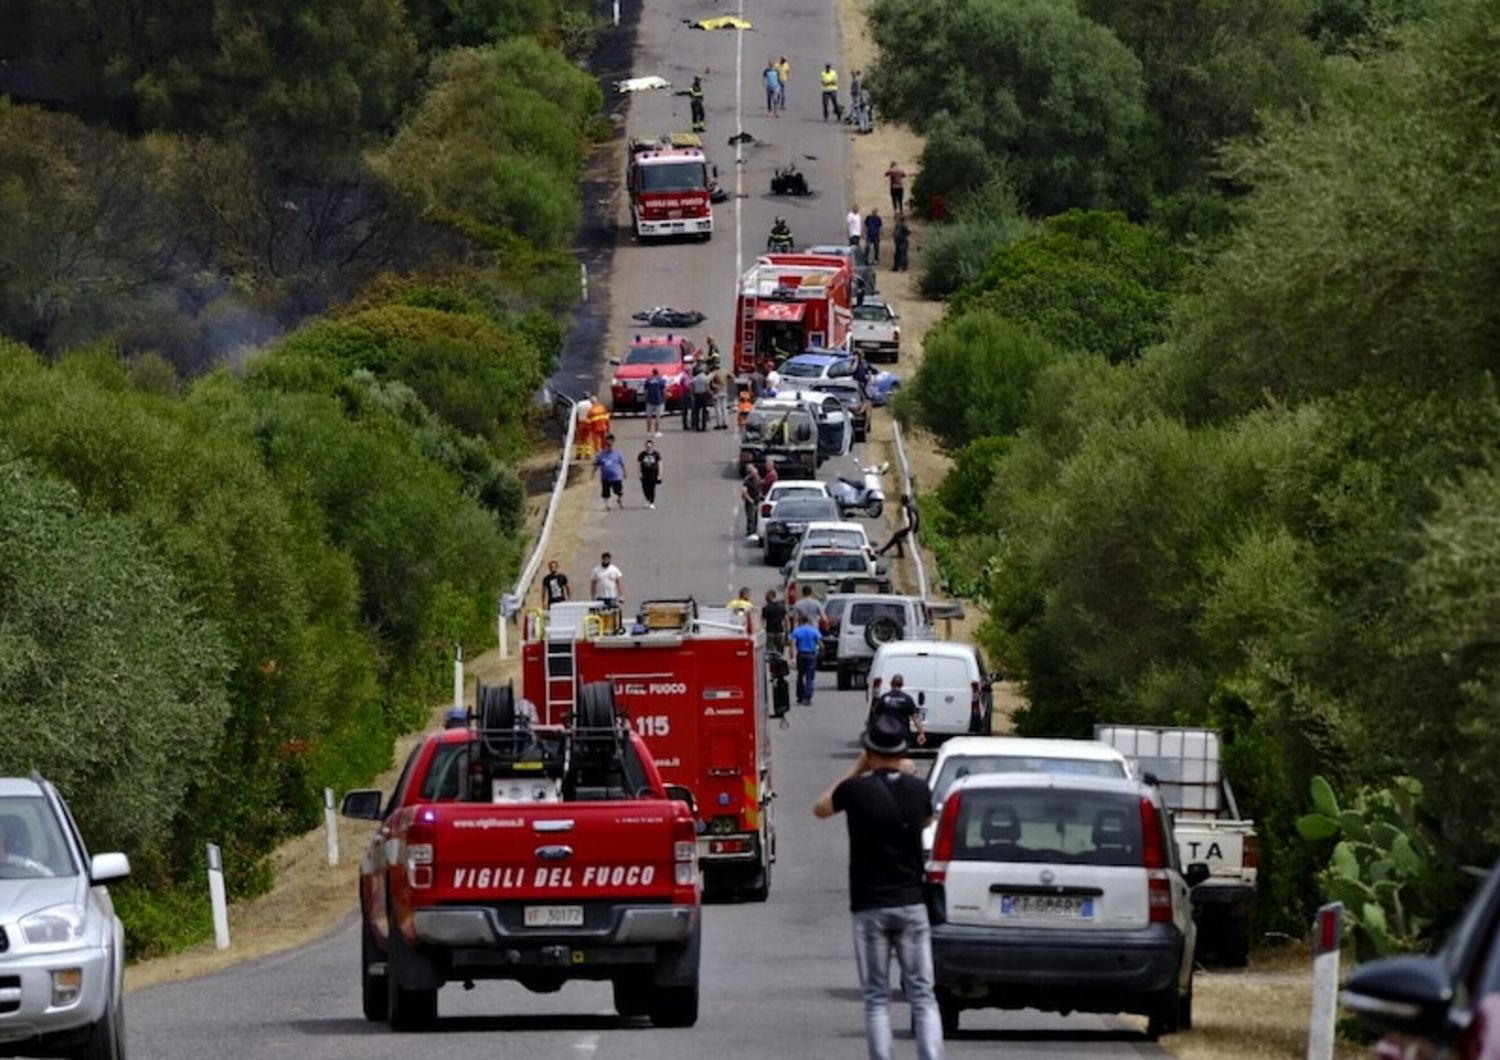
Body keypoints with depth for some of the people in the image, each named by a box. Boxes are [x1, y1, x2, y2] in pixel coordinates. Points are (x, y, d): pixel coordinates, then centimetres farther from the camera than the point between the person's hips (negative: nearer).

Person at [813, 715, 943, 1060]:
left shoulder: (856, 790, -9)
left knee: (876, 999, 3)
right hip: (911, 903, 2)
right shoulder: (918, 790, -2)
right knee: (922, 996, 3)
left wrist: (855, 769, 17)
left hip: (869, 907, -2)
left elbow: (820, 808, 13)